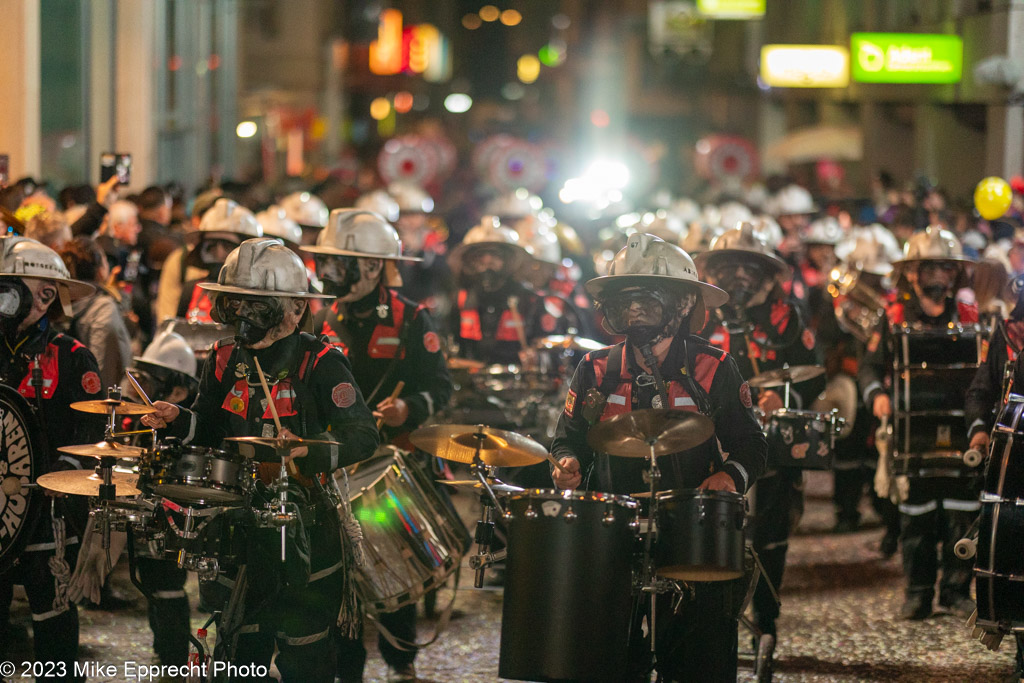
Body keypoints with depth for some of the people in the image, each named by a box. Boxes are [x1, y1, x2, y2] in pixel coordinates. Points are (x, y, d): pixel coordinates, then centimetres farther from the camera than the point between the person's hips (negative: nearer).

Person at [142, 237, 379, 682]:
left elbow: (363, 437, -17)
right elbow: (210, 429, 18)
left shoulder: (321, 364, -11)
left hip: (305, 524, -5)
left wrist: (310, 451, -33)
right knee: (238, 644, 13)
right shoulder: (225, 361, 7)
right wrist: (178, 420, -3)